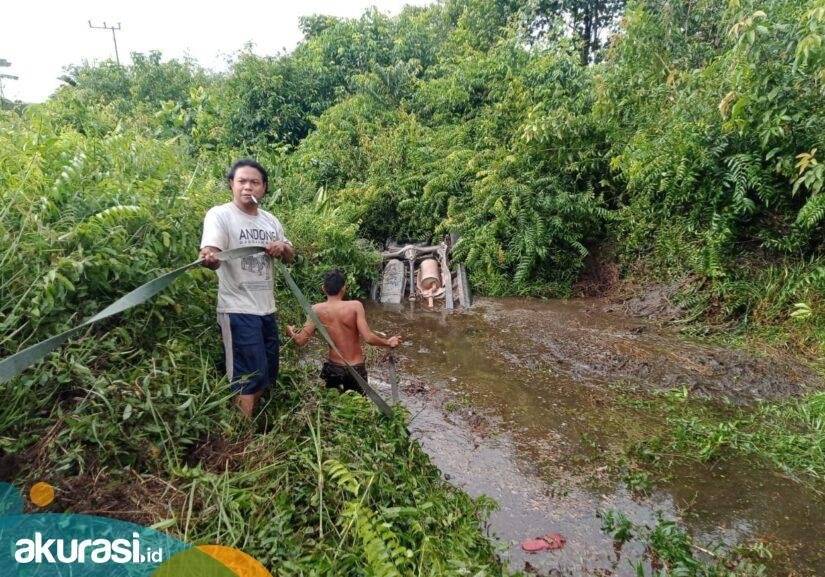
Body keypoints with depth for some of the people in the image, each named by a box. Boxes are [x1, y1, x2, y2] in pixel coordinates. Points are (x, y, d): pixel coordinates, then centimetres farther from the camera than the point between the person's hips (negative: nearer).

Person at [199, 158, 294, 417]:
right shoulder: (220, 215, -9)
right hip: (238, 310, -7)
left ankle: (251, 421, 35)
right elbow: (211, 254, -24)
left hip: (266, 308, 8)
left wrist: (283, 247, -5)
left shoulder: (270, 220, 11)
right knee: (247, 377, -6)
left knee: (267, 373, 17)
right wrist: (208, 259, -48)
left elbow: (289, 257, 18)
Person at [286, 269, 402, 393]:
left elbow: (300, 341, -7)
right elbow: (368, 338, -19)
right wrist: (388, 342, -2)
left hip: (333, 368, 2)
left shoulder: (317, 310, -8)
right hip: (356, 368, -1)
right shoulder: (355, 306, -14)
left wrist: (291, 333, 14)